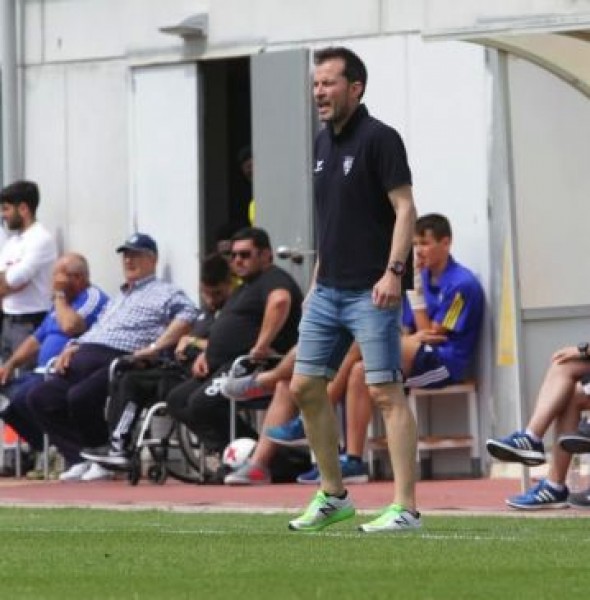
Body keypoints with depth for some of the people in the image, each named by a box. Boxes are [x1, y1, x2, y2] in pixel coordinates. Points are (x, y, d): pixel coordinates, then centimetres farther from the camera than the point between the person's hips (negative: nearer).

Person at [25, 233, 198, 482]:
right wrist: (73, 347, 13)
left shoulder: (164, 293, 8)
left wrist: (155, 347, -19)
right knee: (39, 398, -9)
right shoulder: (117, 298, 36)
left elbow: (187, 315, -10)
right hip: (85, 357, 9)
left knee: (80, 397, -33)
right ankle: (85, 452, -3)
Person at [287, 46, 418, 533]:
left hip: (371, 292, -9)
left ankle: (406, 508, -9)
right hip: (328, 291, 9)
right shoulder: (324, 142, 15)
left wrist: (393, 272, -23)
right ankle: (333, 496, 19)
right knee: (305, 387, 8)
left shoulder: (379, 138, -9)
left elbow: (405, 209, -13)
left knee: (386, 392, -10)